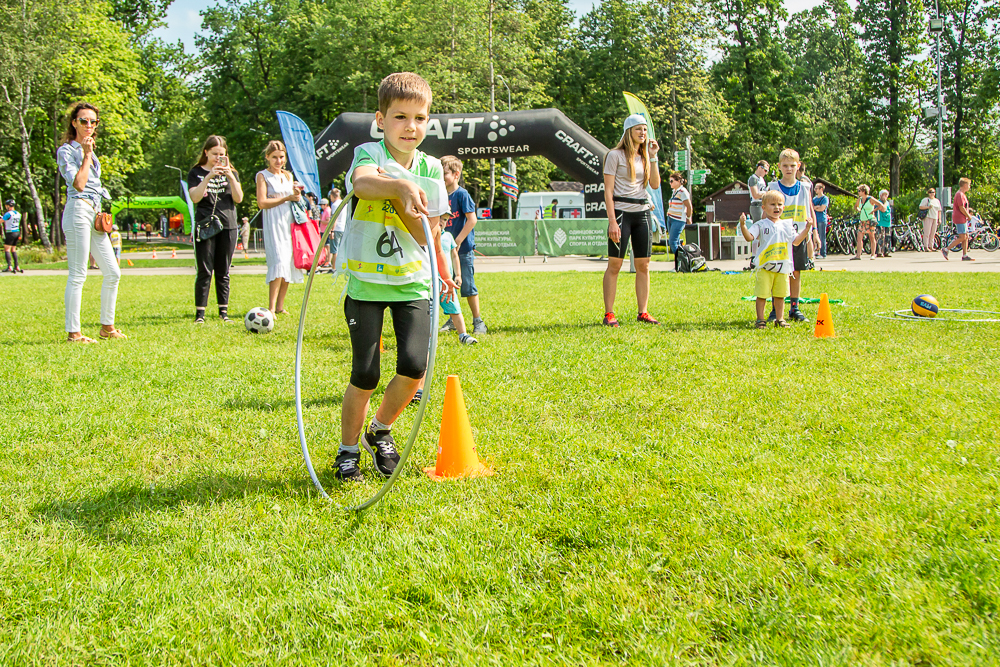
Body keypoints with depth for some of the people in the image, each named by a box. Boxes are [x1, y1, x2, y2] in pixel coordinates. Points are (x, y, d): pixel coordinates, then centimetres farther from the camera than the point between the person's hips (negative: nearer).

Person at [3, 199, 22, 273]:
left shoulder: (8, 214, -12)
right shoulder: (18, 214, 11)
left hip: (10, 233, -8)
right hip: (17, 232, 8)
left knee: (7, 249, -6)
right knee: (13, 250, 14)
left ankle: (9, 267, -16)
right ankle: (17, 266, 12)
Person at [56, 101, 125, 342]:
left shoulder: (89, 150, 21)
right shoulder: (66, 151, -3)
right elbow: (78, 184, -15)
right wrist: (86, 155, -9)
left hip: (95, 214, 8)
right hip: (78, 211, -8)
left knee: (113, 273, 6)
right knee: (78, 275, -8)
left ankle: (107, 326, 15)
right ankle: (73, 332, -4)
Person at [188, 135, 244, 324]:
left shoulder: (231, 172, 12)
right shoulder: (196, 173, 6)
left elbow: (238, 198, 1)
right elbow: (195, 197, -10)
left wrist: (230, 177, -12)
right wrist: (209, 176, -18)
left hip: (228, 225, 2)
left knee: (223, 272, 6)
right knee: (205, 272, -7)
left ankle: (223, 311, 11)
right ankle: (200, 313, -4)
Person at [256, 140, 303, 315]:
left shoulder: (288, 176, 19)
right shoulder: (263, 175, 1)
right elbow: (262, 202, -9)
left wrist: (297, 195, -2)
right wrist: (287, 198, -10)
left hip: (290, 222, 6)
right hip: (274, 223, -6)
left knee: (289, 264, 3)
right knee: (279, 263, -18)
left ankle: (280, 306, 9)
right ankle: (271, 308, -19)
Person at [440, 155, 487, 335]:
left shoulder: (462, 194, -10)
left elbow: (472, 219, -16)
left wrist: (458, 241, -19)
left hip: (464, 249, -7)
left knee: (467, 286, -3)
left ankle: (478, 321, 7)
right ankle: (453, 320, 22)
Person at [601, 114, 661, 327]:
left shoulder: (644, 156, 15)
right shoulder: (615, 155, -2)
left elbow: (655, 185, 7)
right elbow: (608, 191, -7)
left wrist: (652, 157, 2)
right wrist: (612, 220, -16)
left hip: (642, 213, 6)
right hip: (622, 211, -6)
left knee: (643, 265, 5)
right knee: (615, 264, -5)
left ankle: (643, 312, 11)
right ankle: (609, 313, -1)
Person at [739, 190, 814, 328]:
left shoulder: (787, 225, 13)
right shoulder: (760, 225, 2)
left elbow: (796, 241, 13)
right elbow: (749, 237, -10)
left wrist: (806, 229, 6)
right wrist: (743, 225, -25)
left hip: (783, 266, 3)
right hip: (765, 266, -3)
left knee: (780, 294, 8)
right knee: (762, 294, -3)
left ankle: (780, 319, 18)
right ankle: (760, 319, 6)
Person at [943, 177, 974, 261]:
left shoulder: (962, 194, 18)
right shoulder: (960, 194, -15)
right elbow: (961, 208, -20)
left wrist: (968, 214, 13)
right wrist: (968, 216, -12)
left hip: (963, 219, 10)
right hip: (960, 219, -10)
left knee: (966, 237, 7)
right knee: (962, 237, -10)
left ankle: (965, 255, 7)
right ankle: (946, 249, -7)